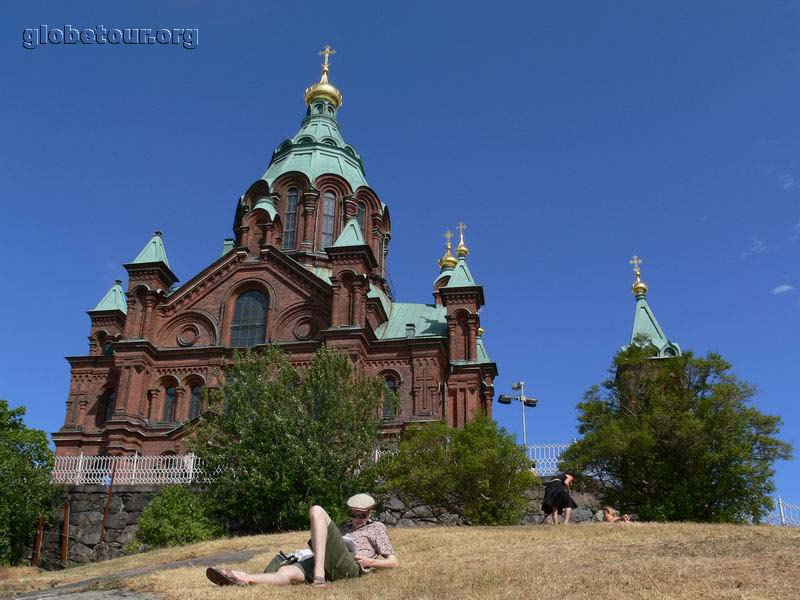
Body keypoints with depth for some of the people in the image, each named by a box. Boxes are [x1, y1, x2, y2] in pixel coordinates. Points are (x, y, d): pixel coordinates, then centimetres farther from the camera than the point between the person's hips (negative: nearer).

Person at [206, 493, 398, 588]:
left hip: (348, 565, -5)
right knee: (287, 573, -28)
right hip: (322, 562, 5)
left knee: (317, 511, -22)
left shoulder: (377, 528, 26)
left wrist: (370, 562, 3)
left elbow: (394, 562, 18)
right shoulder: (346, 527, 40)